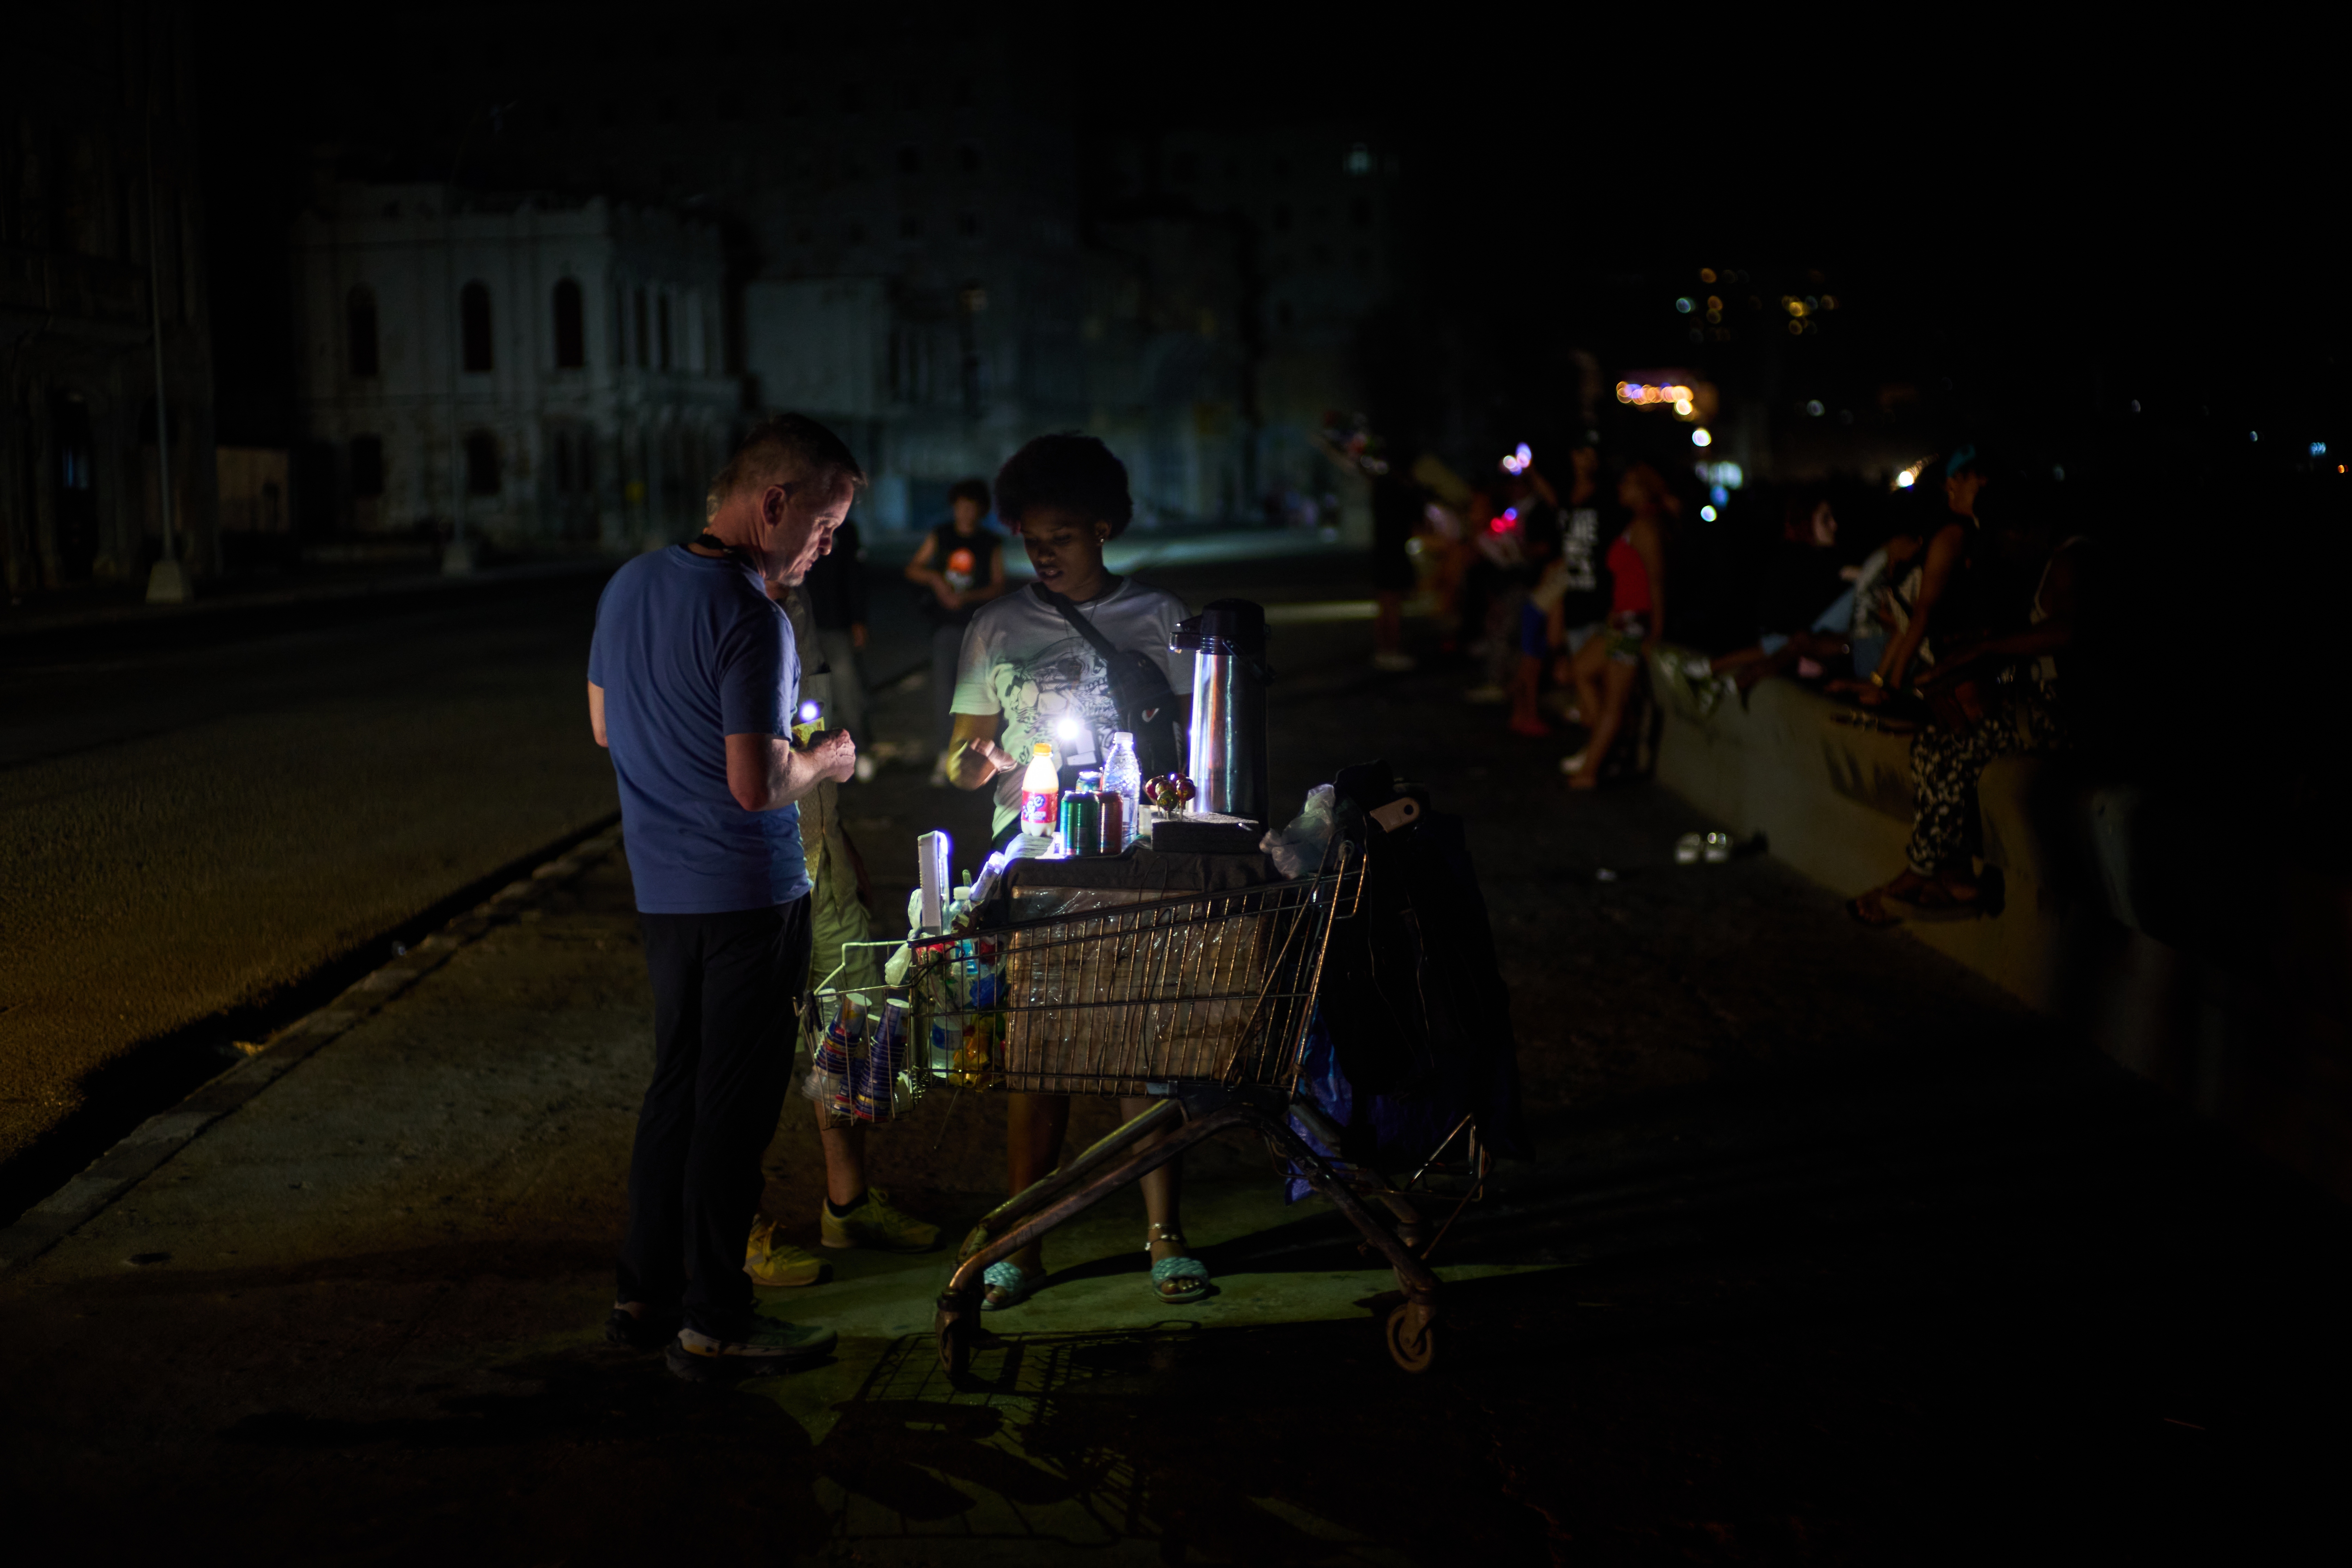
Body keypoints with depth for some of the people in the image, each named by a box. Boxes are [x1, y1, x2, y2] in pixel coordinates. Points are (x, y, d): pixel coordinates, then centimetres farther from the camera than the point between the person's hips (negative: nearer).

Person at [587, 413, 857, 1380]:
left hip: (662, 889, 8)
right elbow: (756, 786, -25)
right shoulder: (749, 618, -21)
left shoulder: (632, 583, 6)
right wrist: (821, 763, -6)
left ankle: (646, 1294, 26)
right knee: (735, 1108, 2)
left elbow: (604, 726, 17)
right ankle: (714, 1325, 12)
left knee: (677, 1085, 18)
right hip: (747, 895, -8)